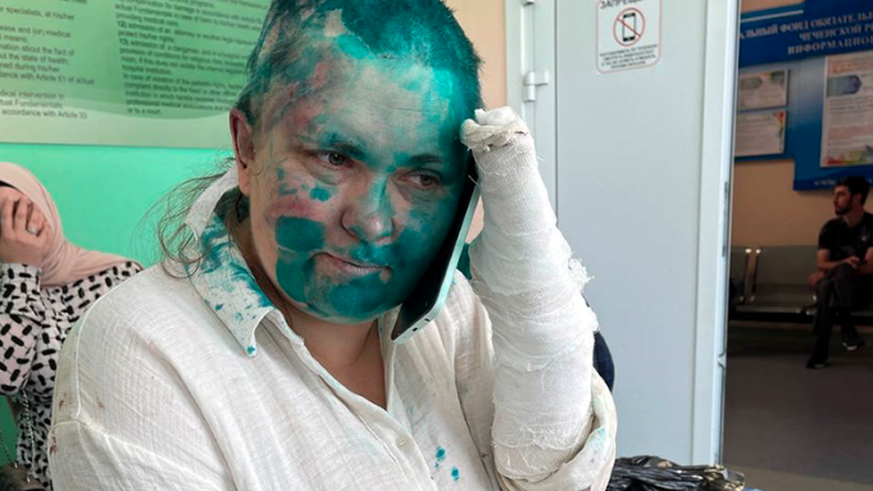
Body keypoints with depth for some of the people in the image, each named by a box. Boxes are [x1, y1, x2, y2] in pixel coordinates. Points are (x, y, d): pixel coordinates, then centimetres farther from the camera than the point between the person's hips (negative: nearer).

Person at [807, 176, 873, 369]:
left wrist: (830, 271, -18)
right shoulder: (830, 228, 5)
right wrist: (843, 264, -26)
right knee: (825, 285, -35)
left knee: (842, 271, -37)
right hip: (834, 287, 3)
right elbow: (821, 263, -4)